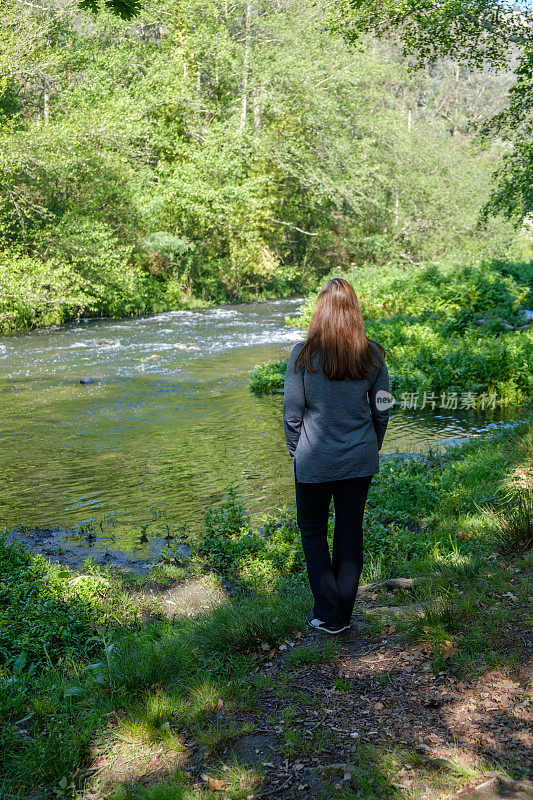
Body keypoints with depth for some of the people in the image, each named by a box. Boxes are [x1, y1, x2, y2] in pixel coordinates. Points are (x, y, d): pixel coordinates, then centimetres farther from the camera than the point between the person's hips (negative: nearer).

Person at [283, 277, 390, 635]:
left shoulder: (304, 353, -13)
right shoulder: (372, 354, -4)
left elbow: (292, 412, -8)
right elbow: (382, 410, 3)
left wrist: (296, 452, 6)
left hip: (315, 461, -3)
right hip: (360, 460, 3)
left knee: (313, 531, 15)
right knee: (351, 532, 15)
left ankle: (329, 614, 18)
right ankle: (344, 613, 26)